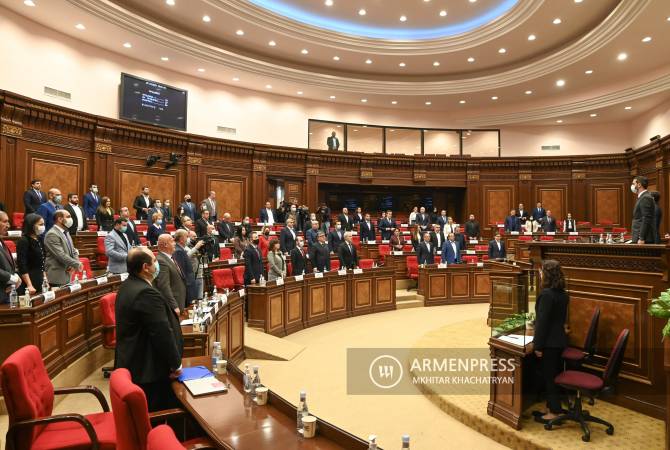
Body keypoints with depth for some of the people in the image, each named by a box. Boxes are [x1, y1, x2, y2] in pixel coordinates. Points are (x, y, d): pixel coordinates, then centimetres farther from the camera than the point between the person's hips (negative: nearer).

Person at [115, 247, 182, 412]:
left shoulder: (127, 286, 7)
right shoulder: (146, 293, -26)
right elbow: (163, 334, -26)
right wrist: (176, 364, -13)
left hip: (132, 365, 10)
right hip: (149, 371, -10)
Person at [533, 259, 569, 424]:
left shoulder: (546, 294, -21)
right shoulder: (563, 294, 6)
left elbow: (542, 321, -21)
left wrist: (538, 345, -15)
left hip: (549, 342, -9)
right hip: (560, 340, 9)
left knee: (549, 377, 3)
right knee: (555, 376, 17)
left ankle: (554, 412, 13)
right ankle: (552, 408, 29)